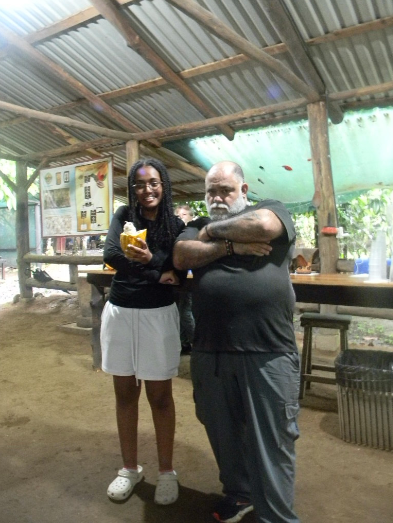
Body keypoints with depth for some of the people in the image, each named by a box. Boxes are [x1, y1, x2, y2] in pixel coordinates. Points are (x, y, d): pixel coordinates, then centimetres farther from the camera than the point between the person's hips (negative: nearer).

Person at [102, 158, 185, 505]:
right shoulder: (124, 216, 2)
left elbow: (178, 276, -9)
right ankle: (130, 468, 32)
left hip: (158, 316, -2)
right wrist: (158, 275, -19)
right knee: (125, 393, 13)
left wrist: (149, 259, -28)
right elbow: (110, 255, -14)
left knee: (159, 396, 8)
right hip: (119, 313, 3)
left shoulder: (175, 225, -2)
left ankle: (166, 471, 27)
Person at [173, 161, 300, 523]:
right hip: (210, 351, 5)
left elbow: (262, 226, -18)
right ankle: (239, 492, 43)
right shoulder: (199, 227, 15)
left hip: (268, 352, -4)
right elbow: (181, 256, -4)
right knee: (222, 431, 19)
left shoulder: (271, 208, 6)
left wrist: (214, 231, -4)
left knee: (271, 440, 5)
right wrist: (232, 246, -10)